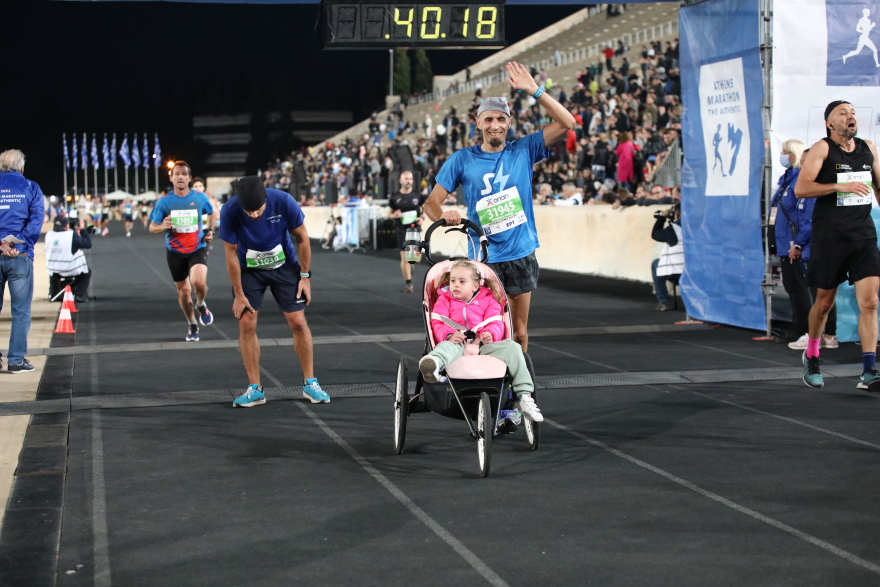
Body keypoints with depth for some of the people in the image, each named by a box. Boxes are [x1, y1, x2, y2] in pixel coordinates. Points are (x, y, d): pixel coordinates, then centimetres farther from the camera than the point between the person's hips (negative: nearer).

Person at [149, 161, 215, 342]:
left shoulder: (200, 198, -3)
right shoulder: (164, 201, -6)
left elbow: (211, 213, 19)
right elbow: (152, 227, -2)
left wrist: (210, 230, 5)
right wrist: (163, 226, -24)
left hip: (197, 249, -1)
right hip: (175, 252, 1)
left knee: (199, 282, -26)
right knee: (183, 291, 8)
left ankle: (201, 306, 8)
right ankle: (192, 327, 30)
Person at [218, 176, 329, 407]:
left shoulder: (284, 202, -26)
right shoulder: (229, 212, -26)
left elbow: (302, 238, -10)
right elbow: (231, 254, -14)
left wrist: (305, 276, -8)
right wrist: (239, 295, -10)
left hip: (285, 266, 0)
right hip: (249, 270, 0)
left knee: (298, 322, -4)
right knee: (246, 324, -7)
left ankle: (310, 383, 9)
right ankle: (255, 389, 2)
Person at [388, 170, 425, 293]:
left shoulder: (417, 195, 4)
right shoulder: (394, 197, 2)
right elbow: (389, 213, 10)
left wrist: (422, 218, -3)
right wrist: (394, 215, -12)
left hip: (415, 228, 1)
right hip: (402, 229, -1)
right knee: (404, 257, -6)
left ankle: (410, 266, 32)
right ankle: (408, 283, 2)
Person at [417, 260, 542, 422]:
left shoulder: (488, 300, 21)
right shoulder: (444, 300, 20)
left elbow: (496, 323, 9)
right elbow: (438, 323, 5)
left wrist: (490, 334, -16)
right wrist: (449, 336, -19)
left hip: (484, 345, 2)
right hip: (458, 345, -2)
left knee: (512, 347, -21)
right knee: (446, 347, -38)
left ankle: (524, 396, -22)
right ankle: (434, 364, -79)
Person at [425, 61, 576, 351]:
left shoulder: (523, 150, 2)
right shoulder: (462, 160, -1)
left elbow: (566, 123, -5)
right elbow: (431, 202, -2)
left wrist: (533, 90, -13)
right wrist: (443, 215, -25)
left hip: (522, 255, 2)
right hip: (483, 258, -2)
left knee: (520, 333, 10)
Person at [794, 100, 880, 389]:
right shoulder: (822, 148, -5)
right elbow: (800, 188, -14)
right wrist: (840, 186, -22)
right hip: (829, 236, -3)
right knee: (824, 301, 8)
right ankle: (811, 356, 33)